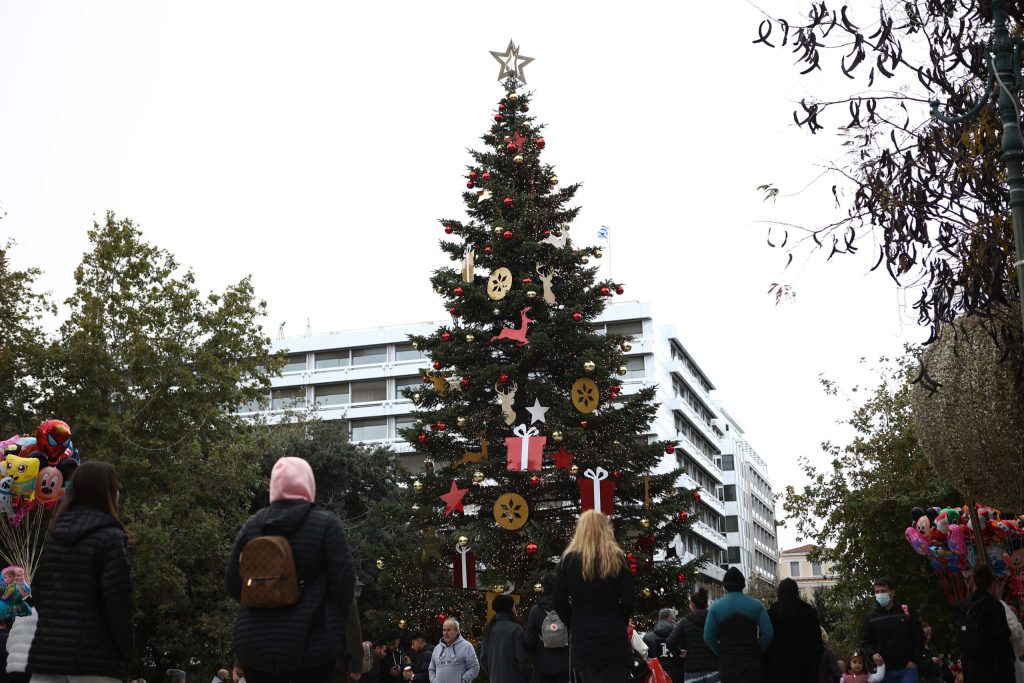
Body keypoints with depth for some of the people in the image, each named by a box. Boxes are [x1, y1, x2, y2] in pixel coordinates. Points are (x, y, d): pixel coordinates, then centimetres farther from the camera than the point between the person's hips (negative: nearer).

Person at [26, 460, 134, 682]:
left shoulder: (53, 535, 13)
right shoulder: (110, 537, -8)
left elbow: (37, 592, 17)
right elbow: (118, 601, -13)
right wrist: (125, 654, -2)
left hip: (46, 653, 6)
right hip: (95, 658, -6)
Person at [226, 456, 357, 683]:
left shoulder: (252, 525, 6)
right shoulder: (325, 523, -4)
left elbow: (232, 582, 9)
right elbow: (343, 578, -9)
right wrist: (338, 622, 7)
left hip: (256, 642, 3)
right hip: (310, 642, -3)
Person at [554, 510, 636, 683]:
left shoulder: (568, 559, 2)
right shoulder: (616, 558, 2)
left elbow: (560, 602, -1)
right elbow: (630, 600, -2)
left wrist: (574, 624, 11)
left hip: (582, 636, 1)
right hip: (613, 635, -1)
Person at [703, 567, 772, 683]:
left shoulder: (716, 606, -1)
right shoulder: (756, 605, 0)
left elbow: (708, 637, -5)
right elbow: (767, 633, -6)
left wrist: (721, 653, 8)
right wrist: (758, 651, 7)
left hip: (726, 662, 1)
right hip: (751, 661, -1)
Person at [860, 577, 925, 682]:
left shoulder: (906, 612, 4)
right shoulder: (871, 618, 7)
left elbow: (919, 637, 4)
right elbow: (866, 641, 9)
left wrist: (915, 661, -5)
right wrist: (873, 654, -11)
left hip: (907, 667, -2)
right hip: (884, 669, 2)